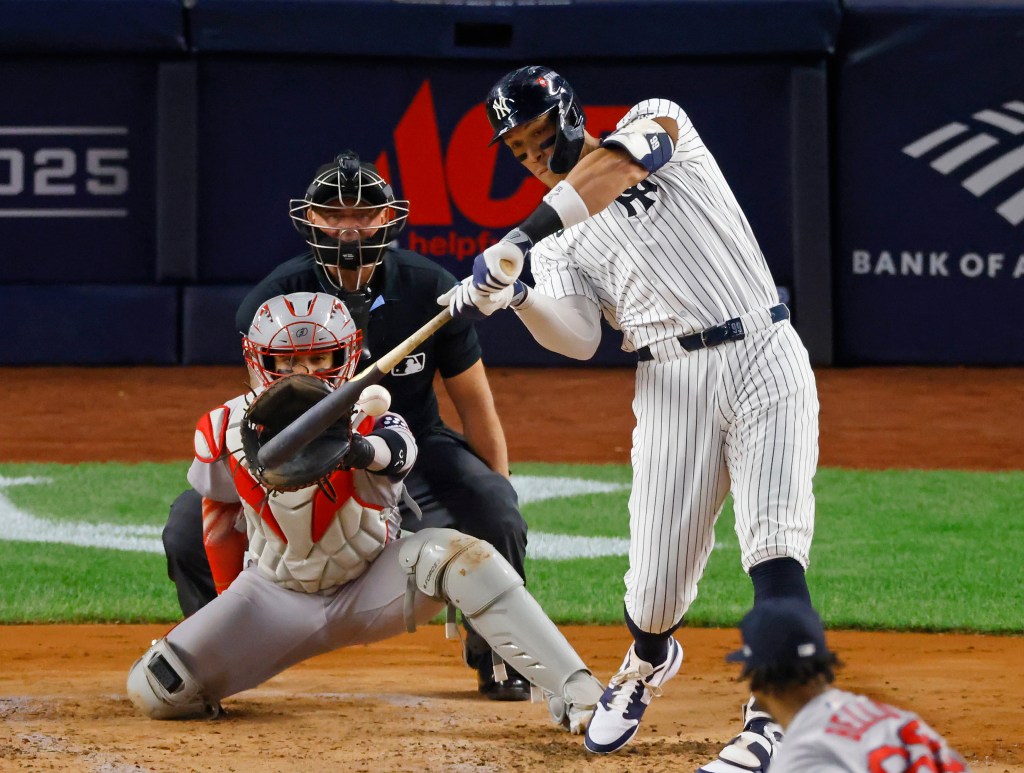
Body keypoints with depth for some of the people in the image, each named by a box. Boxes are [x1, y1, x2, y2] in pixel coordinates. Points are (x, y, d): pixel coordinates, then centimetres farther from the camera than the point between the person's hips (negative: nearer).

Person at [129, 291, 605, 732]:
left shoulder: (370, 419, -22)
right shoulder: (226, 430, -12)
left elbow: (396, 451, -48)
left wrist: (359, 451, -71)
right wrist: (231, 609, 15)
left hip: (371, 586, -2)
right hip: (280, 597, 2)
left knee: (457, 555, -33)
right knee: (155, 692, -13)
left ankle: (574, 694, -34)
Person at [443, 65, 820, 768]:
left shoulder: (653, 122, 6)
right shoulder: (559, 246, 13)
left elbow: (621, 163, -19)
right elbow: (580, 341, -4)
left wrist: (520, 237, -28)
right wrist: (514, 297, -24)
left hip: (765, 359, -3)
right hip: (674, 385, 3)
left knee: (774, 548, -18)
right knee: (656, 587, -1)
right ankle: (648, 663, 34)